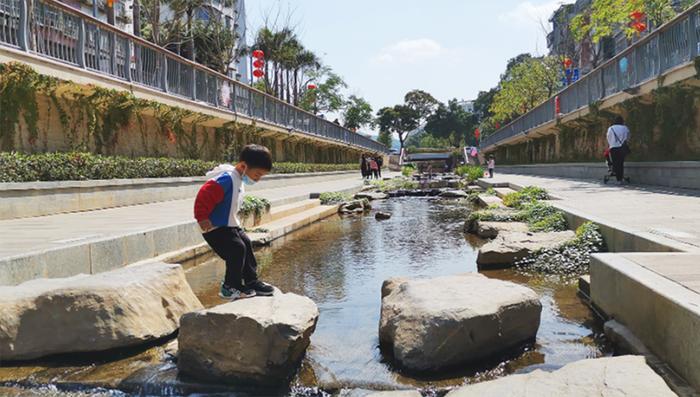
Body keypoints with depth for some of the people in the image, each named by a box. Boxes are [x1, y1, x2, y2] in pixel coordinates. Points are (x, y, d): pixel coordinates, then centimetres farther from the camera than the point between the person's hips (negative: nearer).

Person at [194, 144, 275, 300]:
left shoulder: (239, 179, 8)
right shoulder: (226, 179, -25)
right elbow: (204, 196, -30)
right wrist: (203, 218, -26)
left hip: (230, 226, 11)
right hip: (216, 228, -11)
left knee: (246, 246, 15)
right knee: (237, 249, -17)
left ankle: (252, 282, 27)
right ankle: (230, 288, -2)